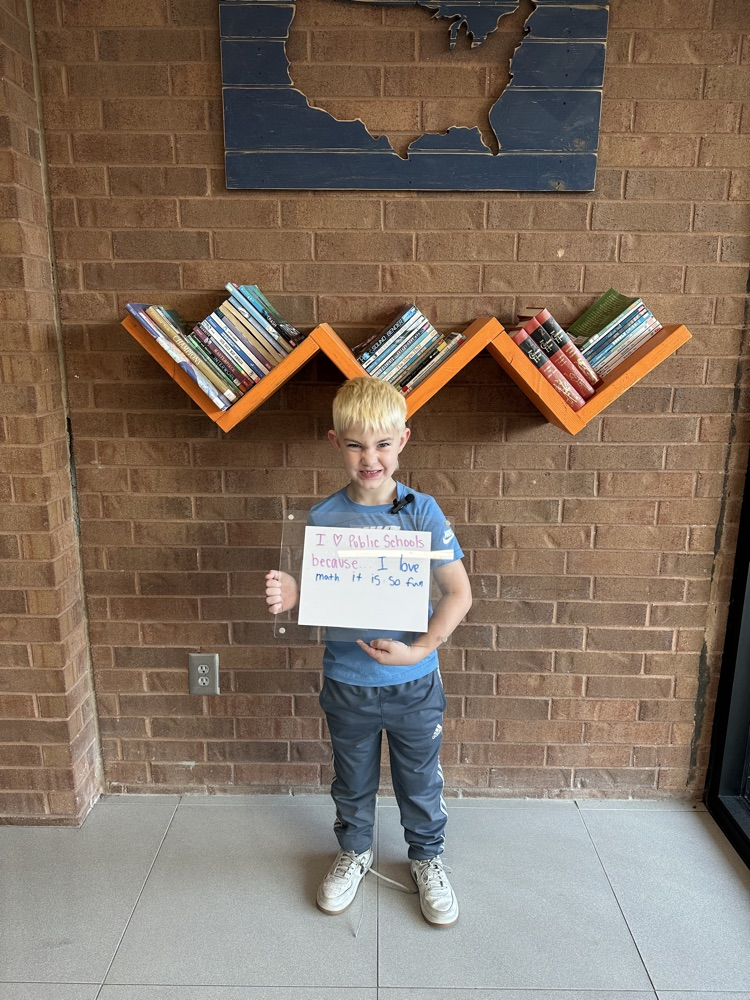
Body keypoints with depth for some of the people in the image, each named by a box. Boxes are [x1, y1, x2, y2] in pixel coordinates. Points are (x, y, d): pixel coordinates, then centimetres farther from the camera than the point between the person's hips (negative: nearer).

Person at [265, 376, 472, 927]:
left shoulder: (422, 511, -14)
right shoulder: (323, 518, -11)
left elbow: (458, 593, -14)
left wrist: (419, 649, -24)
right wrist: (287, 596, -25)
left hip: (414, 682, -1)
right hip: (347, 683, 1)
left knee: (421, 781, 20)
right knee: (353, 780, 23)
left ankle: (427, 858, 47)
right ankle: (354, 852, 51)